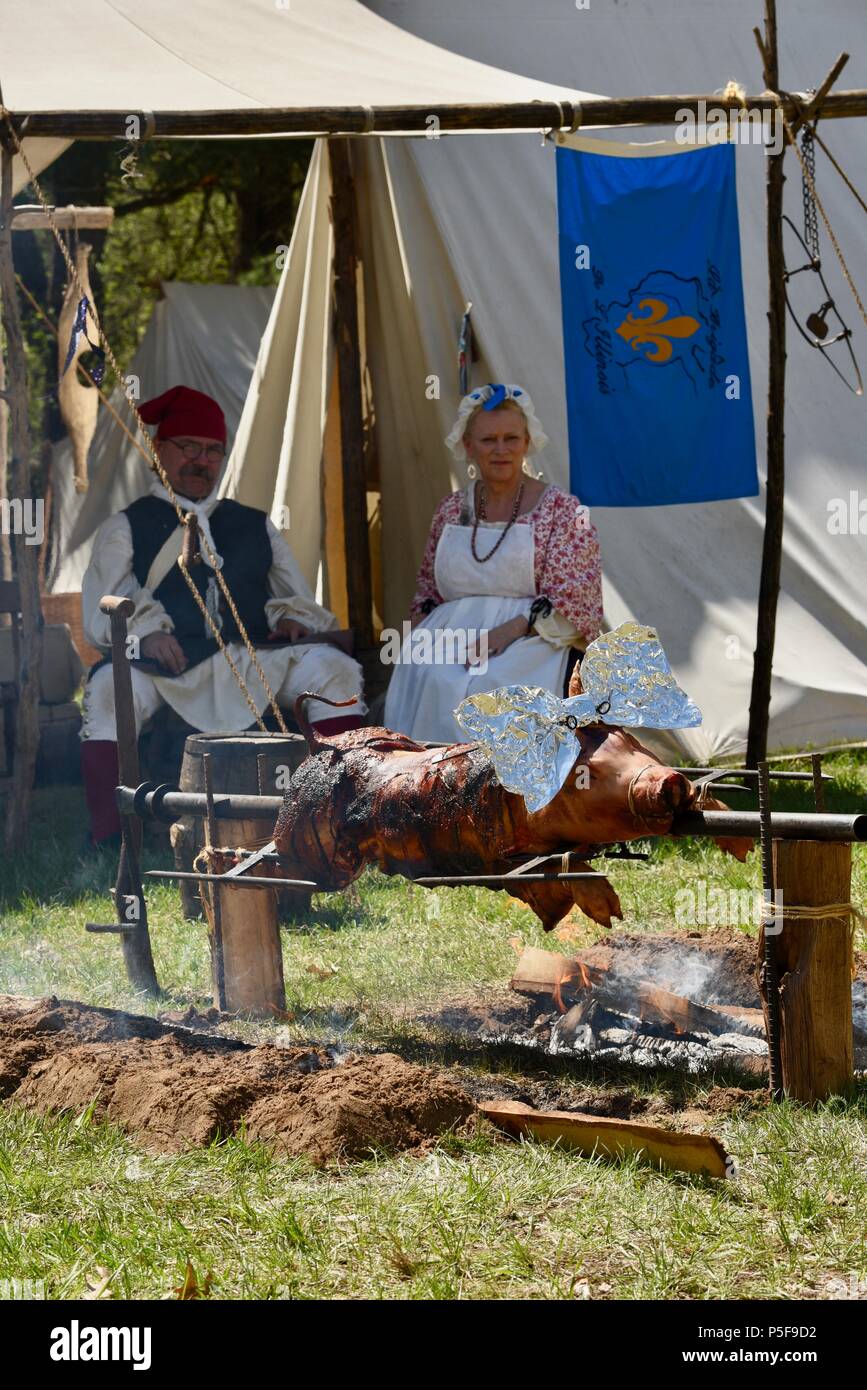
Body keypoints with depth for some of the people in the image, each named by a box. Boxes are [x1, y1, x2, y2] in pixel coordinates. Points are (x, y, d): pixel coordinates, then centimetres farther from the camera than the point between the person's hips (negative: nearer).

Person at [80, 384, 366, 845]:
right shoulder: (127, 527, 14)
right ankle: (107, 845, -30)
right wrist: (144, 631, -20)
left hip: (254, 659, 3)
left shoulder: (255, 526, 26)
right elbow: (100, 613, 1)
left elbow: (300, 601, 24)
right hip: (166, 666, -3)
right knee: (108, 688, -36)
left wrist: (291, 617, -1)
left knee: (334, 668, -23)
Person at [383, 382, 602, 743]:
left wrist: (511, 629, -17)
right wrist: (420, 626, 3)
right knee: (425, 679, -31)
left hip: (532, 638, -3)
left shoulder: (560, 510, 4)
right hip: (451, 634, 4)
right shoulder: (450, 510, 18)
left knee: (490, 684, -36)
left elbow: (571, 603, -3)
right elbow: (428, 590, 26)